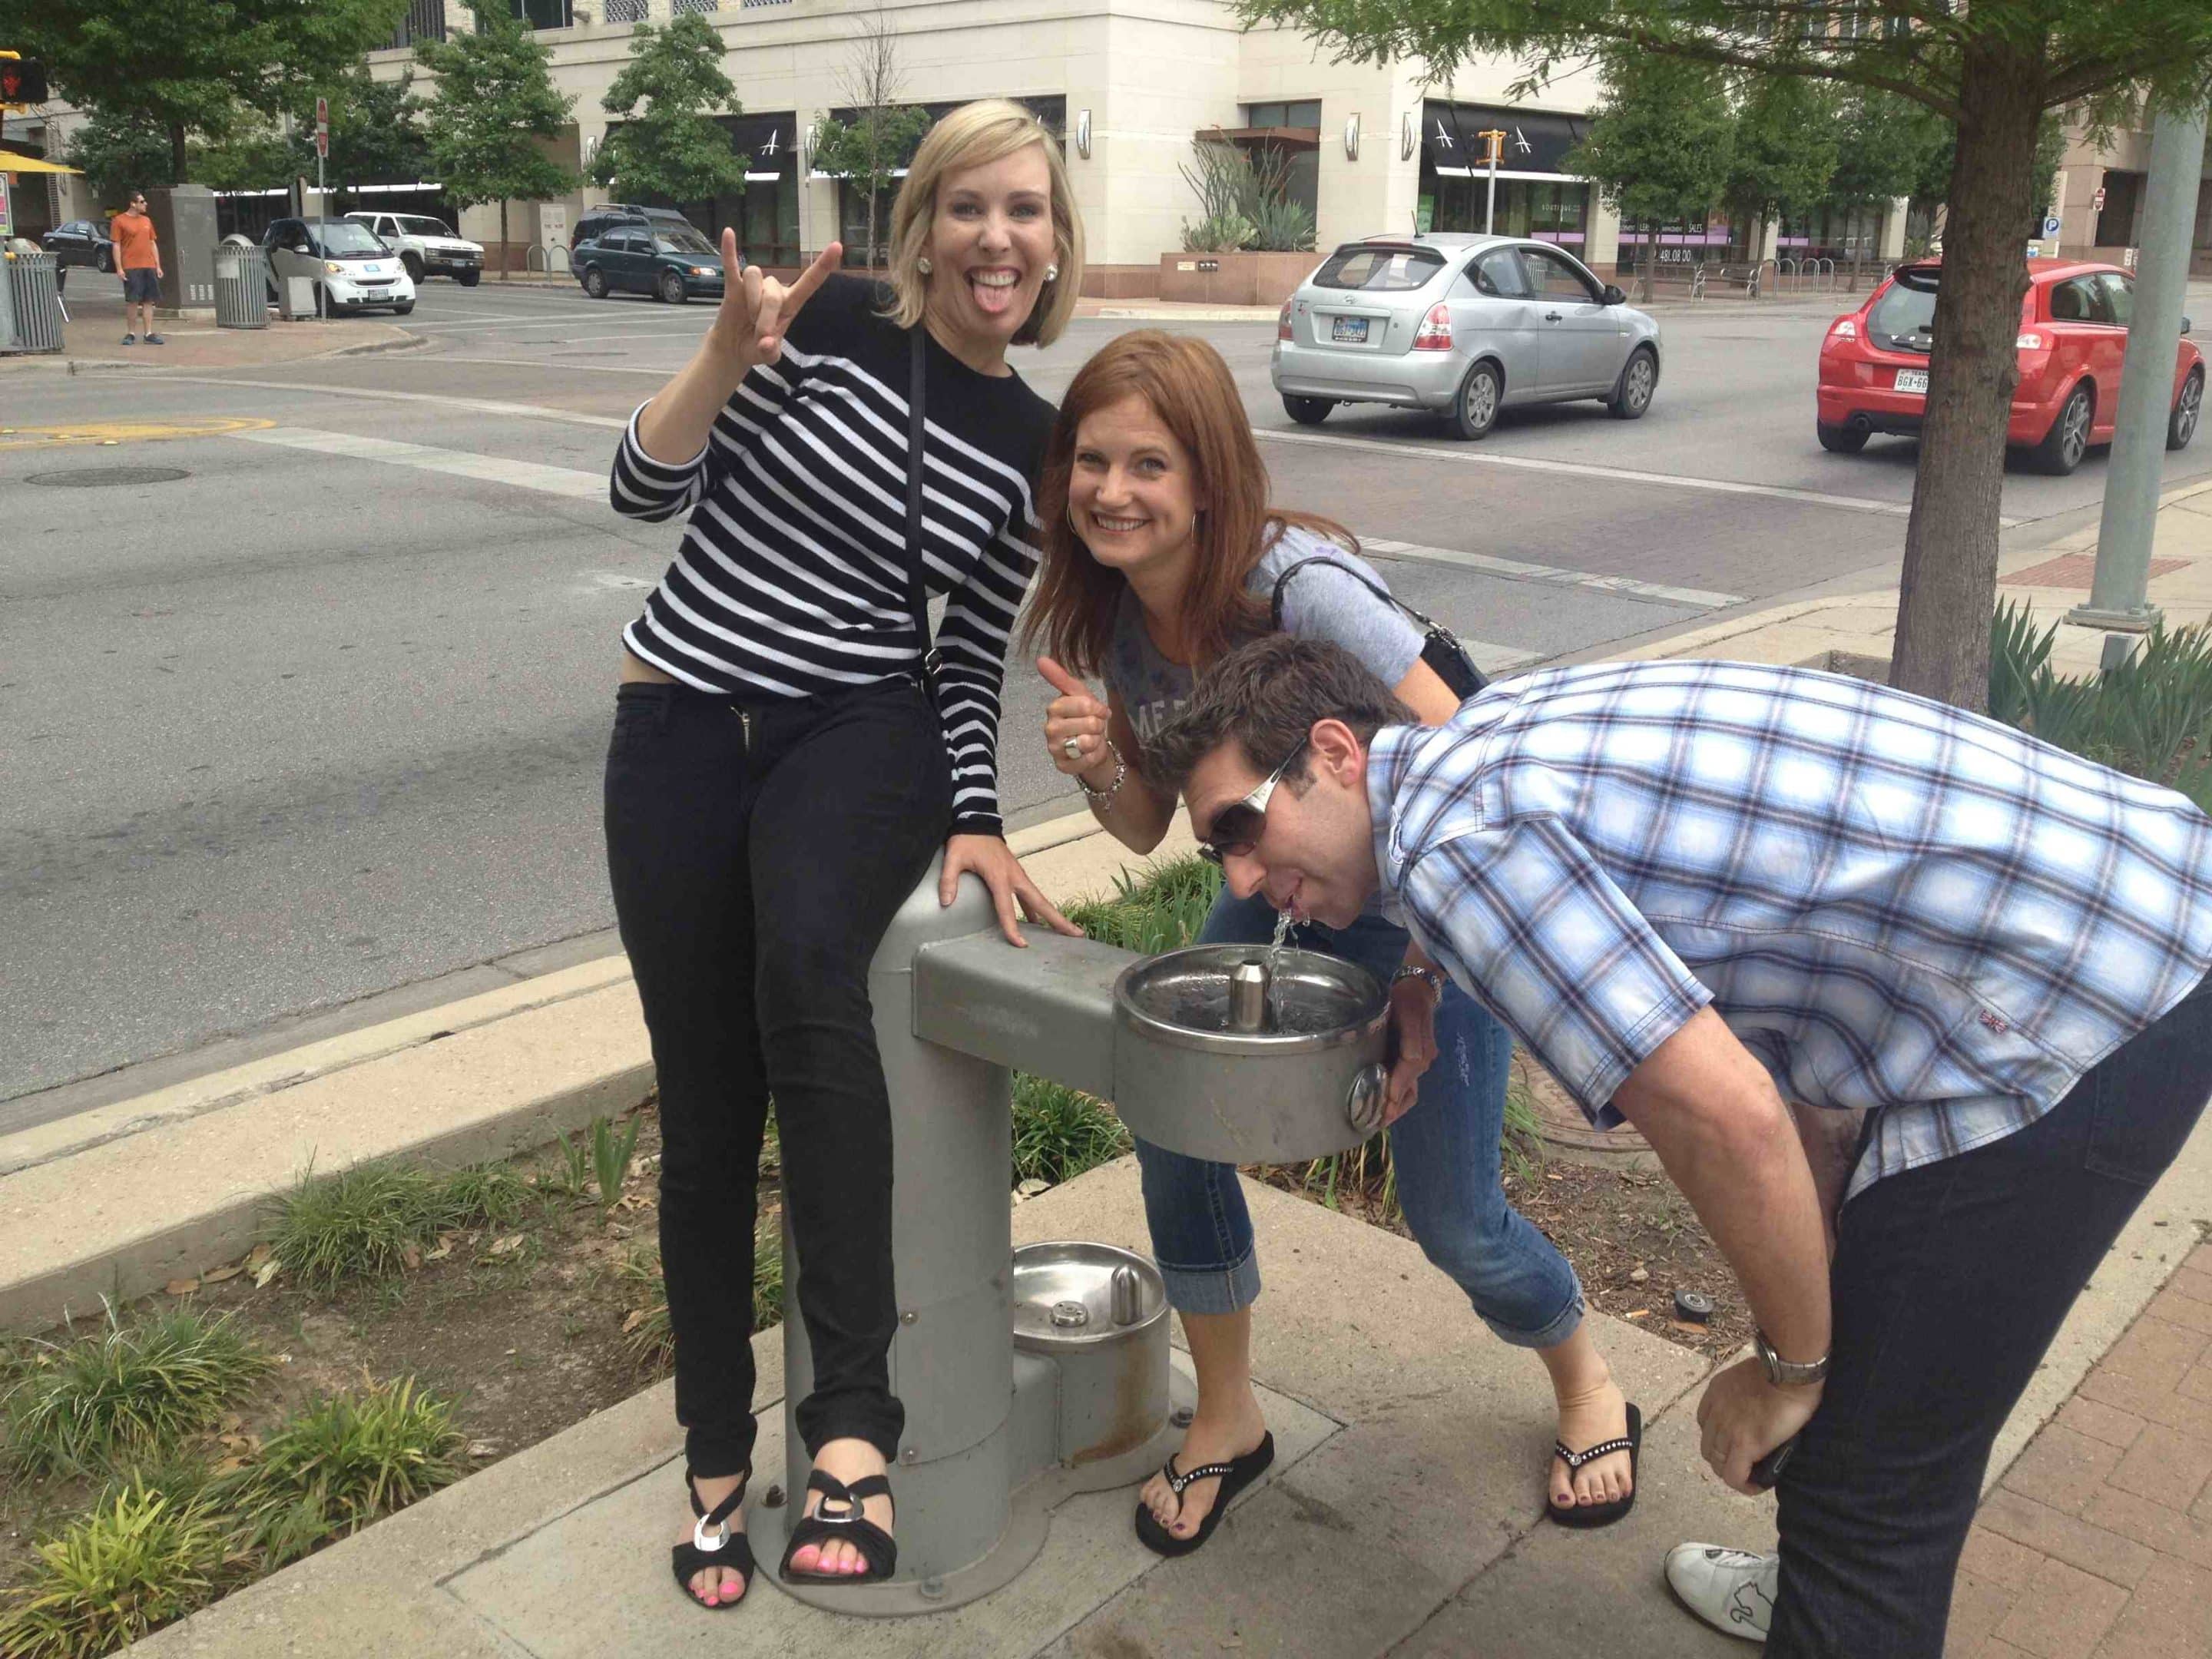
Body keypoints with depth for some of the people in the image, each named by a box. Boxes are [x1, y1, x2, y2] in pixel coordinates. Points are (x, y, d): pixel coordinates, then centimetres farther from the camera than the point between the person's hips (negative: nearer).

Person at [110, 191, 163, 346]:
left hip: (149, 267, 5)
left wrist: (158, 266, 12)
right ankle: (130, 334, 3)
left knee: (148, 301, 3)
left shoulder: (147, 221, 15)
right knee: (132, 301, -4)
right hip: (131, 268, -5)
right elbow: (116, 246, -3)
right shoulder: (119, 221, -1)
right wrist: (119, 268, -10)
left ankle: (149, 334, 5)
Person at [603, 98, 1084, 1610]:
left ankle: (855, 1420, -30)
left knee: (807, 967, -34)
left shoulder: (1034, 444, 4)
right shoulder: (834, 324, -3)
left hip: (861, 734, 0)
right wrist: (730, 357, -20)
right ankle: (718, 1455, 21)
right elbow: (644, 488, -5)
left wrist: (977, 823, -1)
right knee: (707, 1103, 2)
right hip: (681, 728, 0)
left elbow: (975, 653, 9)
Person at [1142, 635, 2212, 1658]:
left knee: (1865, 1495, -1)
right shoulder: (1492, 734, 10)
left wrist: (1792, 1368, -7)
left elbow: (1725, 1114, -22)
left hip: (2078, 1005, -10)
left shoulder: (1449, 837, -19)